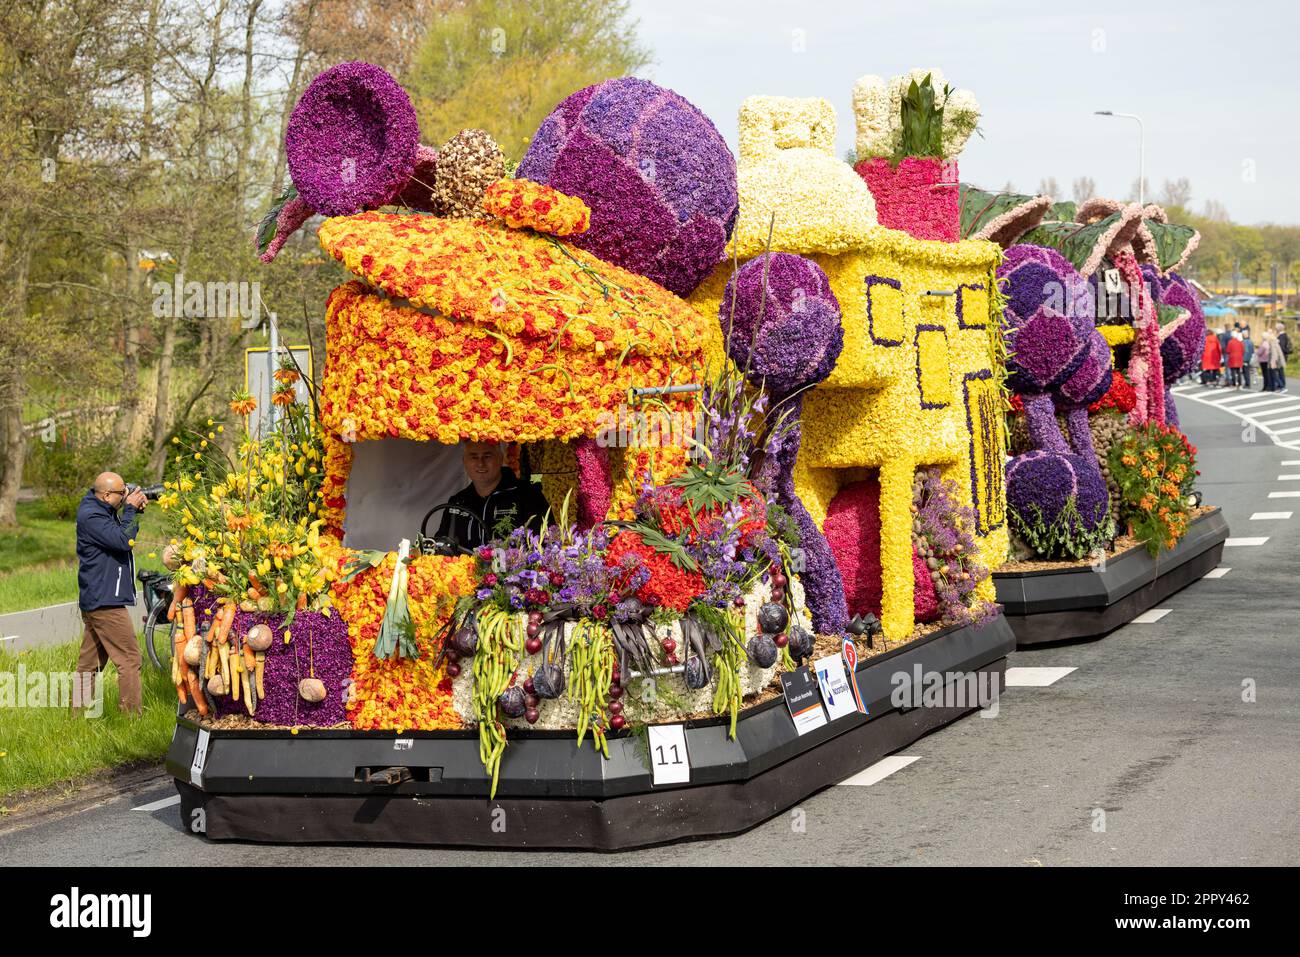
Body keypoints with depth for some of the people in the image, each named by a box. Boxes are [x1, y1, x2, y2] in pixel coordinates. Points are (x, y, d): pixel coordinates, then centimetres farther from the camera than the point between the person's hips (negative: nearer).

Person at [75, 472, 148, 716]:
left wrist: (136, 511, 5)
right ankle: (131, 715, -9)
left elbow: (123, 535, 21)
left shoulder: (101, 511, 13)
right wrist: (130, 509, -15)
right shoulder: (91, 517, -18)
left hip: (94, 600, 11)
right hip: (104, 601, -11)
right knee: (129, 659, -8)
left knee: (90, 660, 14)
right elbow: (123, 540, -25)